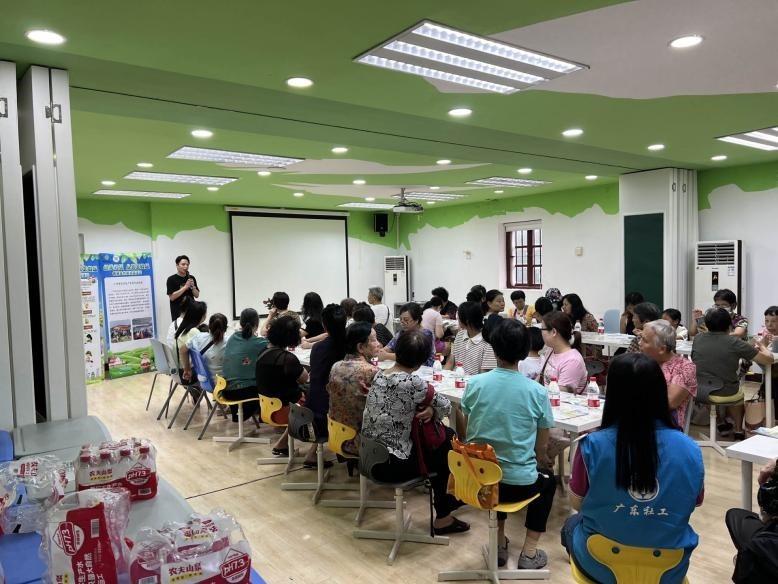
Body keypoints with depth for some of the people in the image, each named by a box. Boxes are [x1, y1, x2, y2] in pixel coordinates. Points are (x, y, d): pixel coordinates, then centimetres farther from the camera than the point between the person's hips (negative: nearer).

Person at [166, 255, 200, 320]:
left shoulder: (191, 278, 8)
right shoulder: (171, 279, -5)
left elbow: (197, 295, 9)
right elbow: (172, 297, -12)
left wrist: (193, 287, -10)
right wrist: (185, 287, -17)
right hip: (178, 313, -4)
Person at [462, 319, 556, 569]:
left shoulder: (474, 384, -7)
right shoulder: (537, 392, -12)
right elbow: (541, 448, -1)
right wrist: (541, 461, 21)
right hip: (518, 484, -2)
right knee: (548, 480, 30)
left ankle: (499, 544, 34)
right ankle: (529, 553, 25)